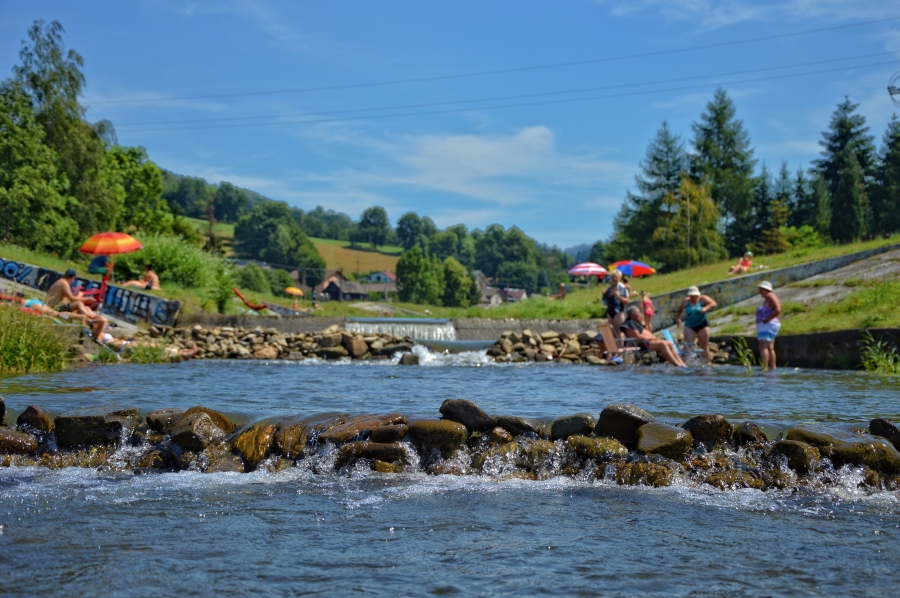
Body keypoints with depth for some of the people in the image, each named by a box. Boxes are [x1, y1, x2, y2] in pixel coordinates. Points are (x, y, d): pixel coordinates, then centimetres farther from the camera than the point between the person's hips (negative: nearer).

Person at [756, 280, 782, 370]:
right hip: (766, 327, 11)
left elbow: (778, 310, -24)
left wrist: (766, 320, -21)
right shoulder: (767, 299, 18)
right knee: (770, 348, 10)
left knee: (763, 347, -16)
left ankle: (764, 368, -22)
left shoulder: (770, 296, -12)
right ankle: (773, 368, 12)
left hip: (768, 325, -11)